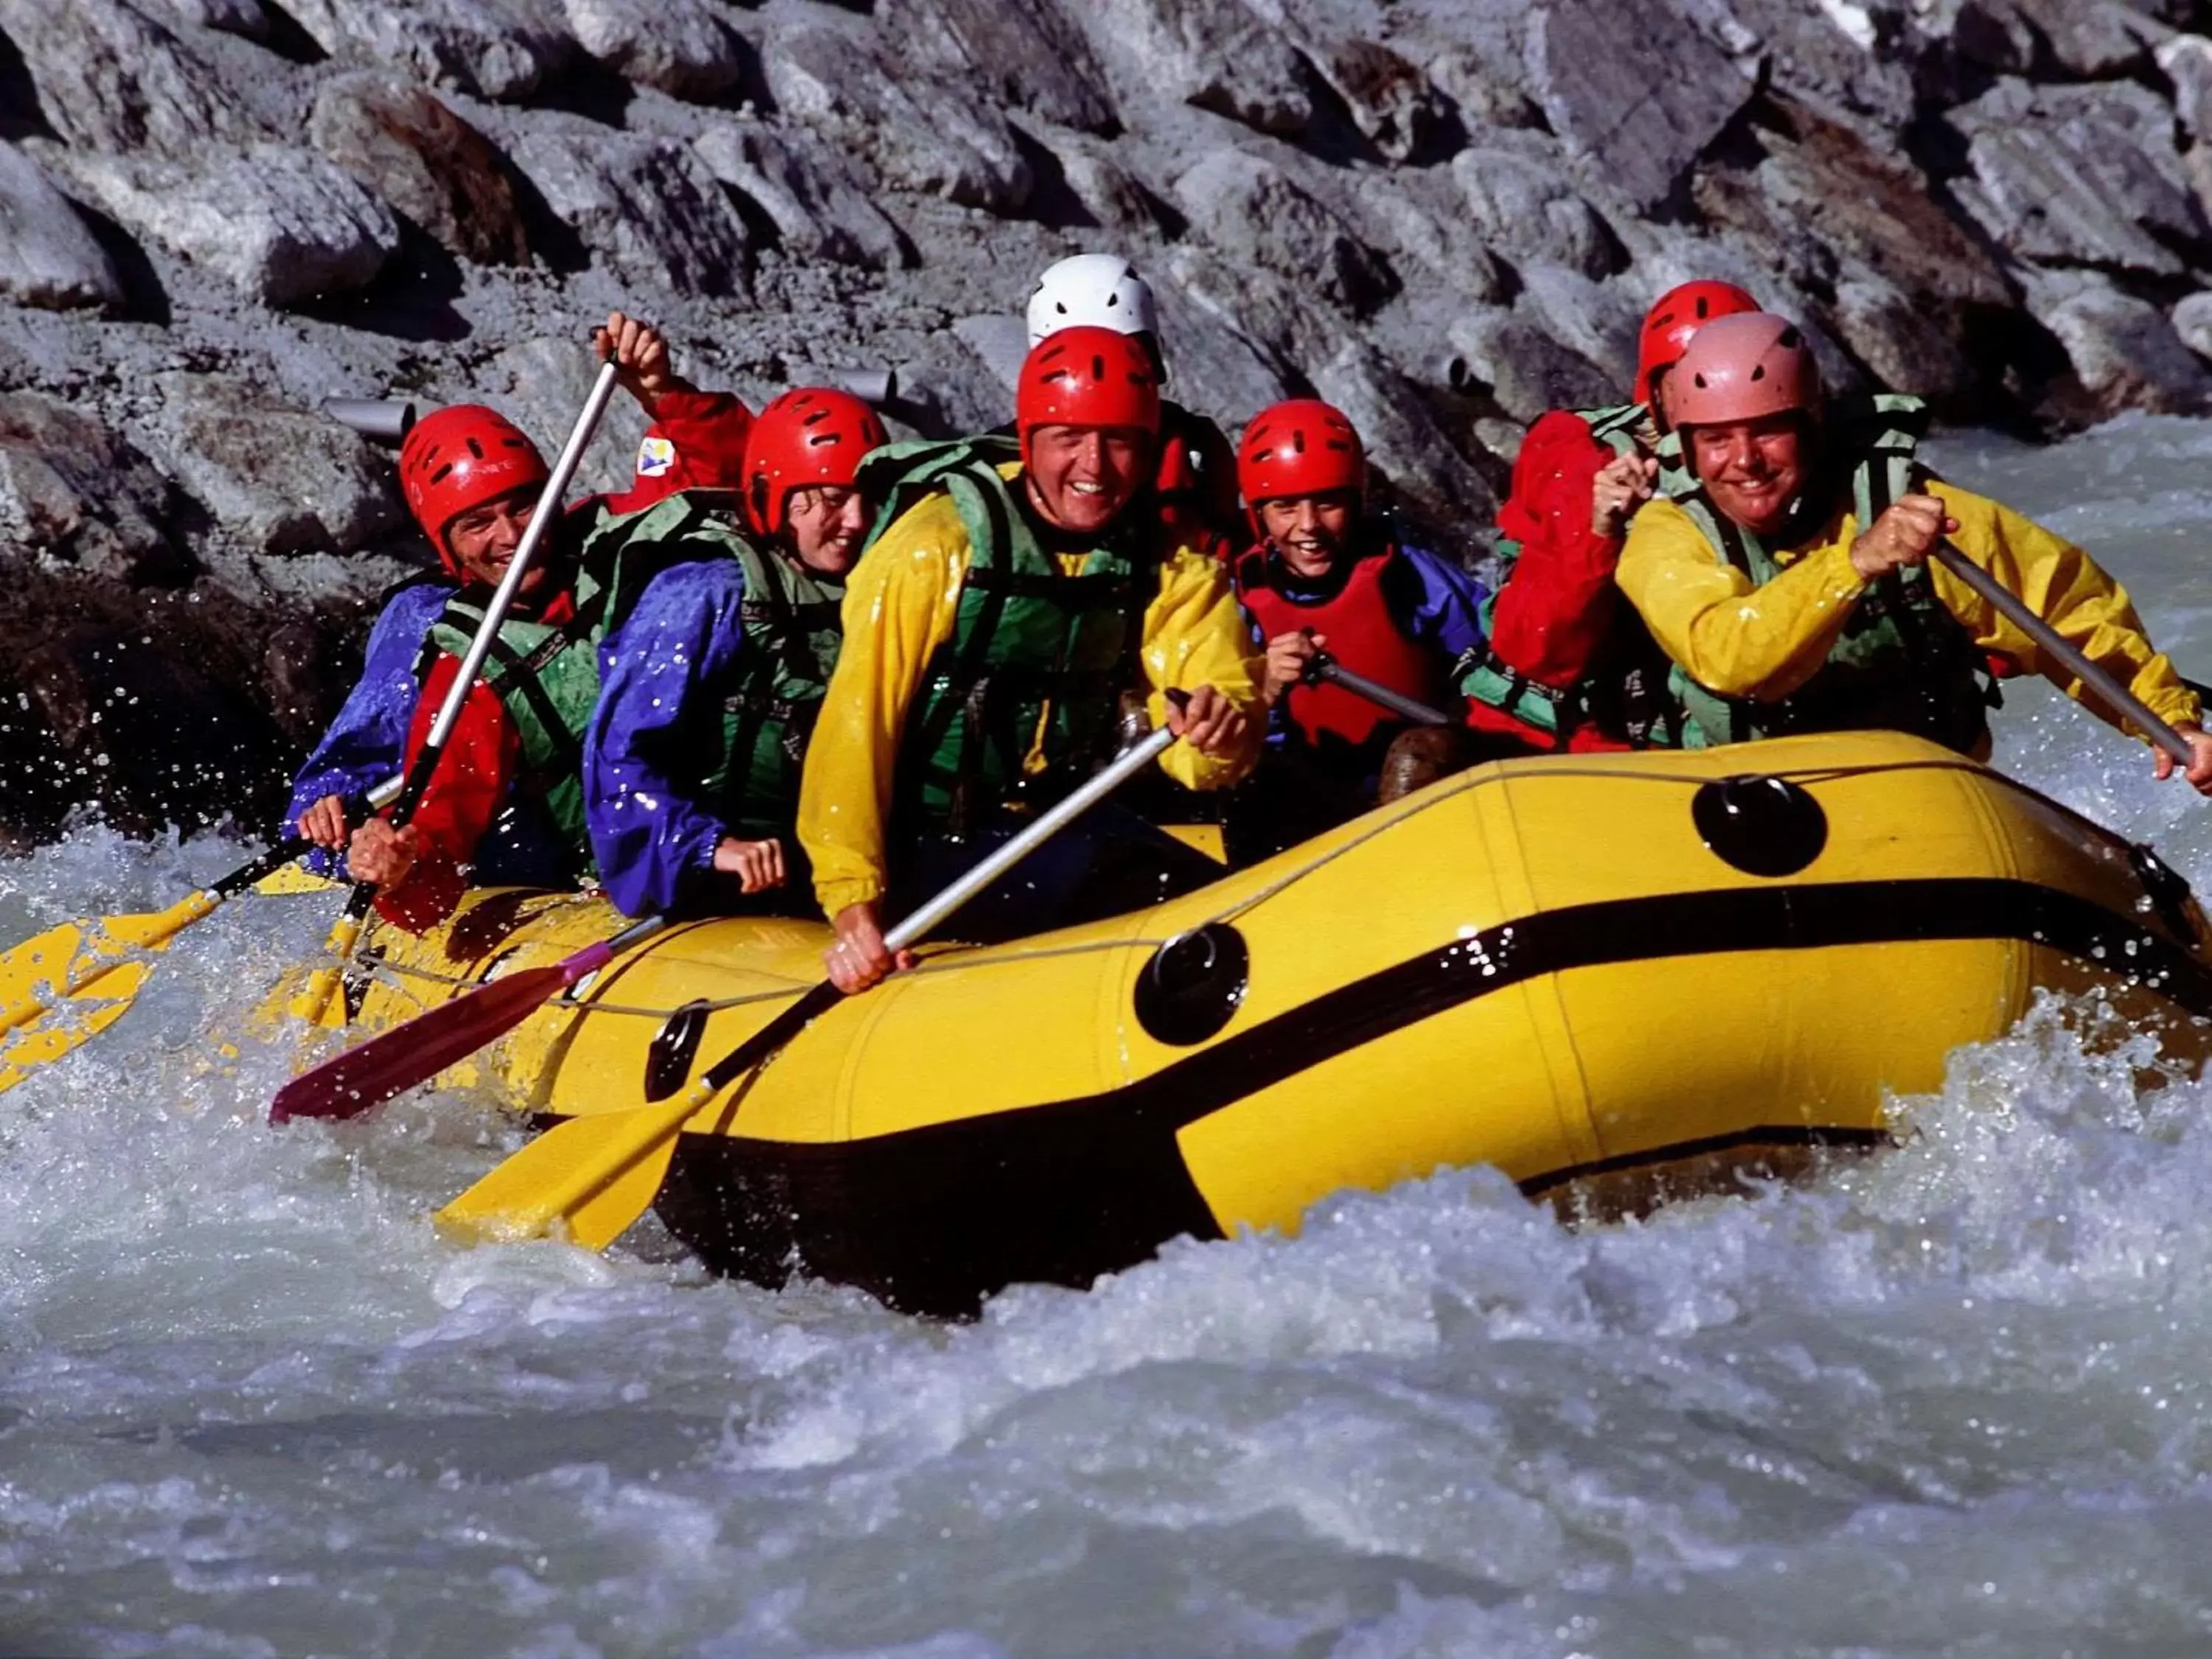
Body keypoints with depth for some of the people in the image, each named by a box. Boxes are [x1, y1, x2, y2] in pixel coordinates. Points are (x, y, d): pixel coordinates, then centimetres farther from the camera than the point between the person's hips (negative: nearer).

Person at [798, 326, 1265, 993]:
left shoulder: (1170, 569, 2)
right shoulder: (937, 545, -13)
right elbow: (856, 725, -16)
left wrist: (1220, 740, -30)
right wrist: (854, 900, -26)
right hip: (932, 846, -5)